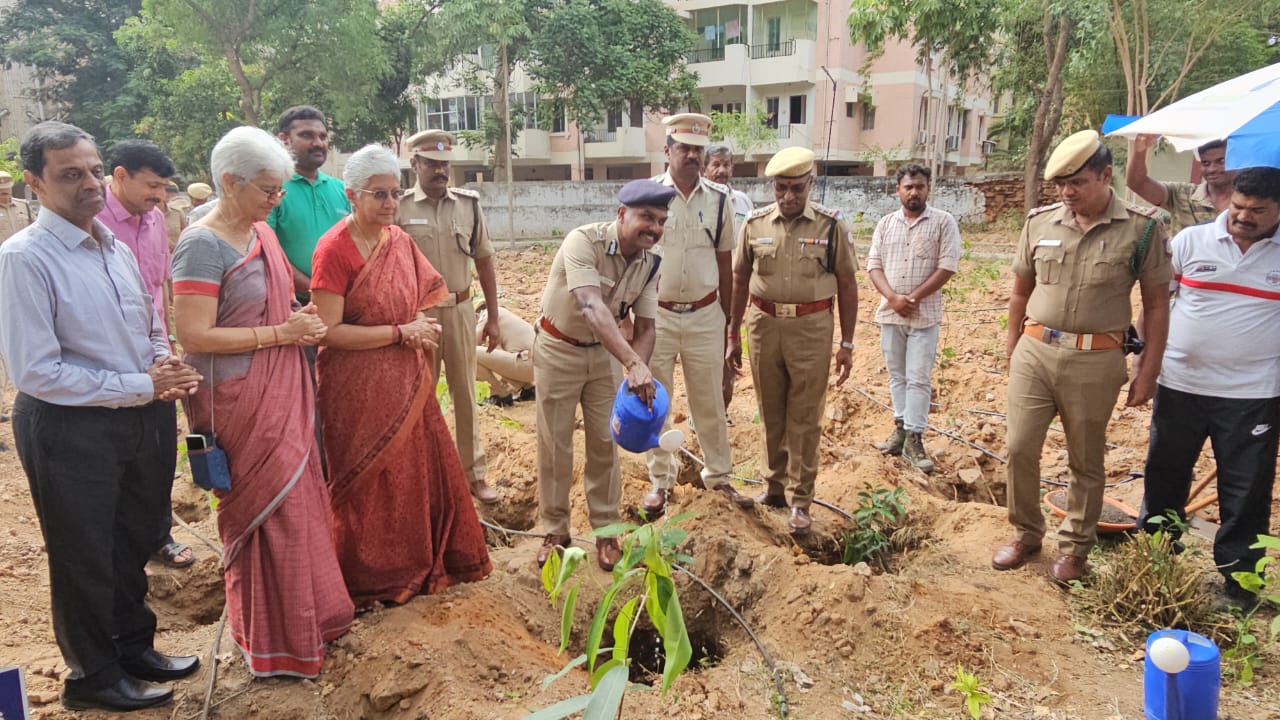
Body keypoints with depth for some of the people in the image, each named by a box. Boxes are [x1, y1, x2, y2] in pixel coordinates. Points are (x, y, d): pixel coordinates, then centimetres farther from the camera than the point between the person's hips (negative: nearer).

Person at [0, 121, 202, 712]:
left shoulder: (116, 247, 5)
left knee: (132, 546, 23)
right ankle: (93, 676, 35)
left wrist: (164, 367, -7)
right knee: (85, 558, 13)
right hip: (71, 428, -6)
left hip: (144, 418, 7)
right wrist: (141, 386, -20)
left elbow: (152, 329, 15)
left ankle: (134, 649, 45)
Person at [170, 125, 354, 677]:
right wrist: (281, 332, -18)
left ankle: (305, 612, 33)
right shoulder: (203, 245, -16)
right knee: (269, 512, 2)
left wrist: (302, 319, 2)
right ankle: (273, 641, 20)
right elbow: (194, 336, -21)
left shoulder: (261, 233, 10)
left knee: (298, 501, 15)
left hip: (283, 394, 8)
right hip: (240, 400, -8)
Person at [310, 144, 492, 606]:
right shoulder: (334, 250, -15)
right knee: (370, 483, 7)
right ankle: (370, 579, 27)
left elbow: (421, 297, 19)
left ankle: (423, 562, 32)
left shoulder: (400, 242, 4)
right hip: (358, 386, -6)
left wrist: (421, 322, -3)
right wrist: (400, 332, -19)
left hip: (406, 381, 6)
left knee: (421, 470, 12)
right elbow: (329, 330, -19)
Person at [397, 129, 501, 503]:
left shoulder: (468, 204, 2)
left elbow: (484, 262, 7)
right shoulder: (399, 208, -5)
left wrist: (493, 318, 6)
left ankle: (473, 472, 24)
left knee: (465, 394, 12)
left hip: (460, 310, 2)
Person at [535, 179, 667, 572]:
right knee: (554, 444, 5)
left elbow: (644, 326, -9)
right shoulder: (583, 241, -29)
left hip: (604, 352, 4)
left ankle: (605, 529, 23)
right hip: (558, 351, -4)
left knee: (605, 443, 8)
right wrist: (634, 363, -53)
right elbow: (591, 307, -43)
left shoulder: (650, 262, -11)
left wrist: (636, 372, -29)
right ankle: (555, 530, 22)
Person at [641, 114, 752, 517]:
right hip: (656, 314, -1)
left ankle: (718, 476, 29)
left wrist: (727, 322, 10)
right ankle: (660, 480, 27)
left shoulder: (718, 199, 2)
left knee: (710, 400, 11)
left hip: (705, 315, 1)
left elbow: (724, 264, 8)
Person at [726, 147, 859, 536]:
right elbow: (739, 280, 9)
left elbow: (847, 285, 1)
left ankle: (801, 501, 15)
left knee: (804, 419, 3)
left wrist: (847, 343, 0)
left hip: (811, 328, -2)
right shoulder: (755, 224, 2)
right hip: (764, 325, 2)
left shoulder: (831, 225, -3)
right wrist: (732, 336, 9)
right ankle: (774, 486, 29)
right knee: (771, 414, 13)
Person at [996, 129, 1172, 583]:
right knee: (1019, 448, 4)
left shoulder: (1141, 228, -5)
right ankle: (1025, 533, 25)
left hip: (1095, 361, -2)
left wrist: (1148, 371, -4)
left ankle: (1074, 548, 27)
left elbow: (1156, 304, -1)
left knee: (1086, 461, 10)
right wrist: (1013, 346, 14)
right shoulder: (1040, 222, 3)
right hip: (1035, 352, 3)